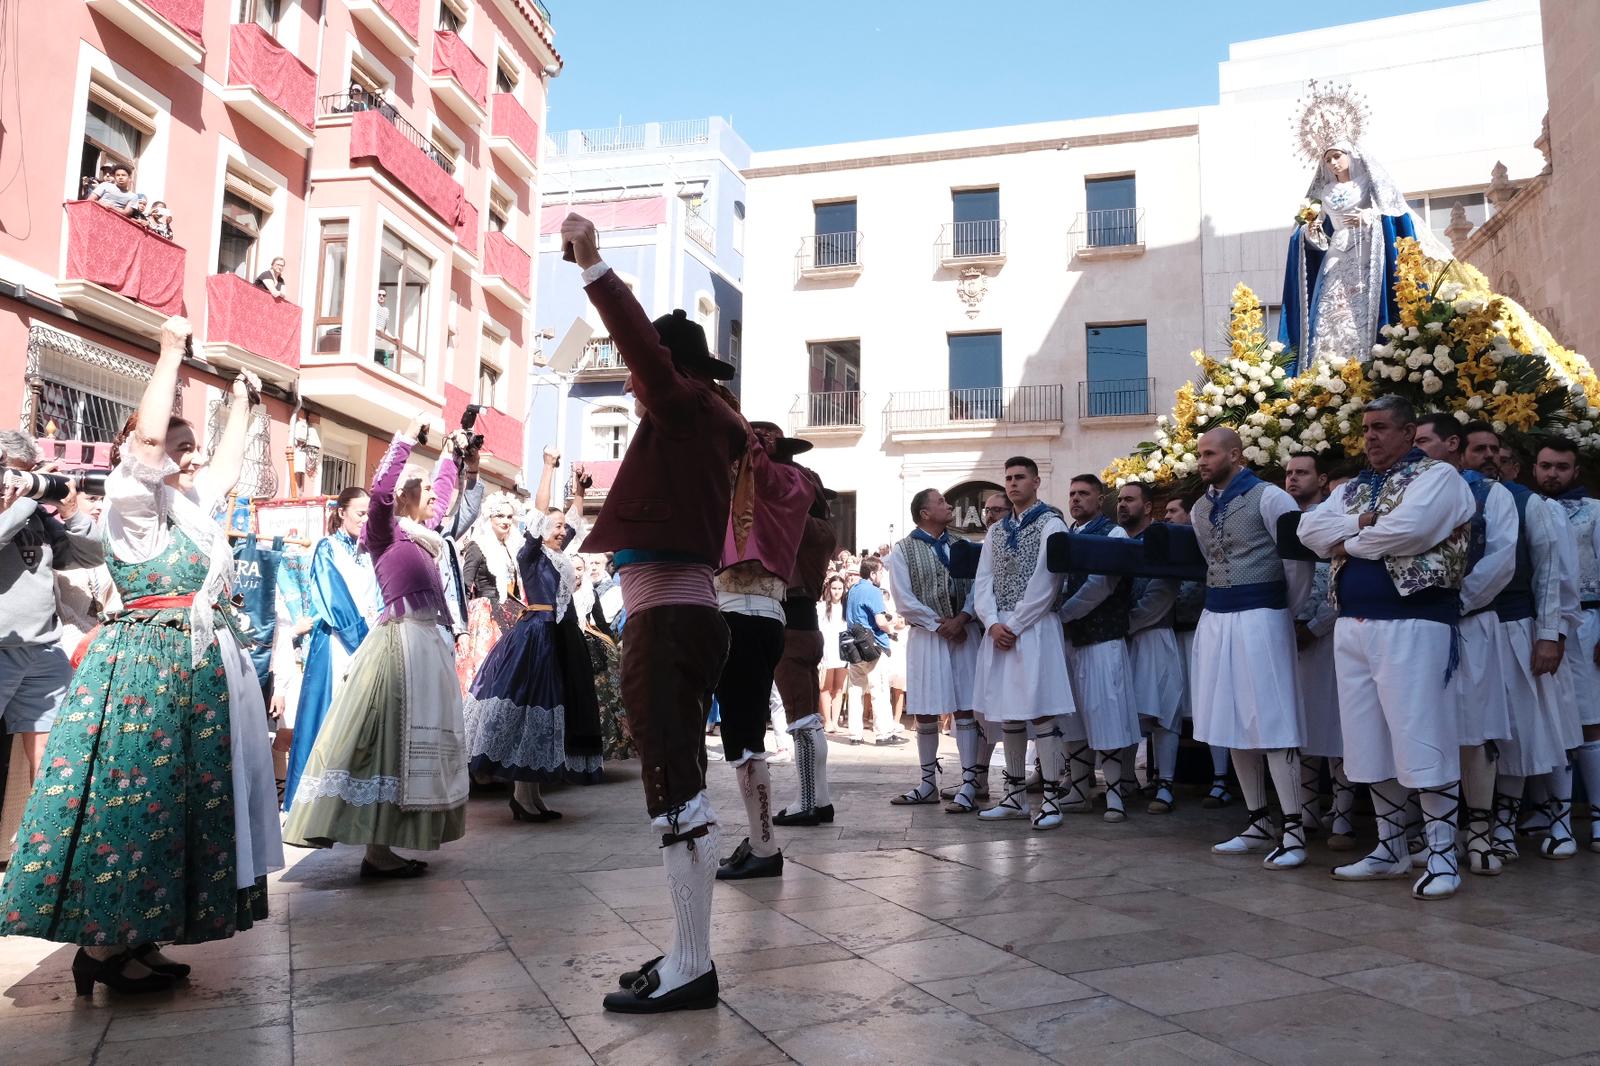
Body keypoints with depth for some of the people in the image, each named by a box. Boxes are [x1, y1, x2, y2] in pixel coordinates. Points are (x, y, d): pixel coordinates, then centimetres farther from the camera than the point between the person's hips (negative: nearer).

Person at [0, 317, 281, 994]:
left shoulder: (192, 507, 16)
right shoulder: (132, 504, -6)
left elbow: (230, 458, 32)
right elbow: (146, 435, -22)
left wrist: (242, 400, 34)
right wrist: (171, 351, -18)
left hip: (199, 671, 9)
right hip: (145, 668, -9)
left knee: (179, 801, 9)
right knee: (131, 799, -7)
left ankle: (134, 936, 17)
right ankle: (101, 948, 0)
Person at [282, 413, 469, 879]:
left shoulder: (422, 531, 18)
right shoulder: (387, 530, -2)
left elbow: (444, 487, 36)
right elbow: (380, 490, -23)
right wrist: (408, 437, -19)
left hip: (429, 644, 9)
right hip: (402, 643, -9)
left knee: (414, 742, 8)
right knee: (389, 738, -8)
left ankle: (382, 846, 13)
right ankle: (377, 852, -6)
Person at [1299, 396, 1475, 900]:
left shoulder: (1438, 476, -3)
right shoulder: (1351, 489, 18)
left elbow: (1408, 529, -20)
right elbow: (1309, 529, 3)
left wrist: (1348, 543, -5)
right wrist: (1361, 522, -11)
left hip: (1412, 625, -7)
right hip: (1353, 627, 7)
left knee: (1422, 740, -5)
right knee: (1372, 743, 12)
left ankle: (1441, 856, 6)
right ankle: (1391, 849, 23)